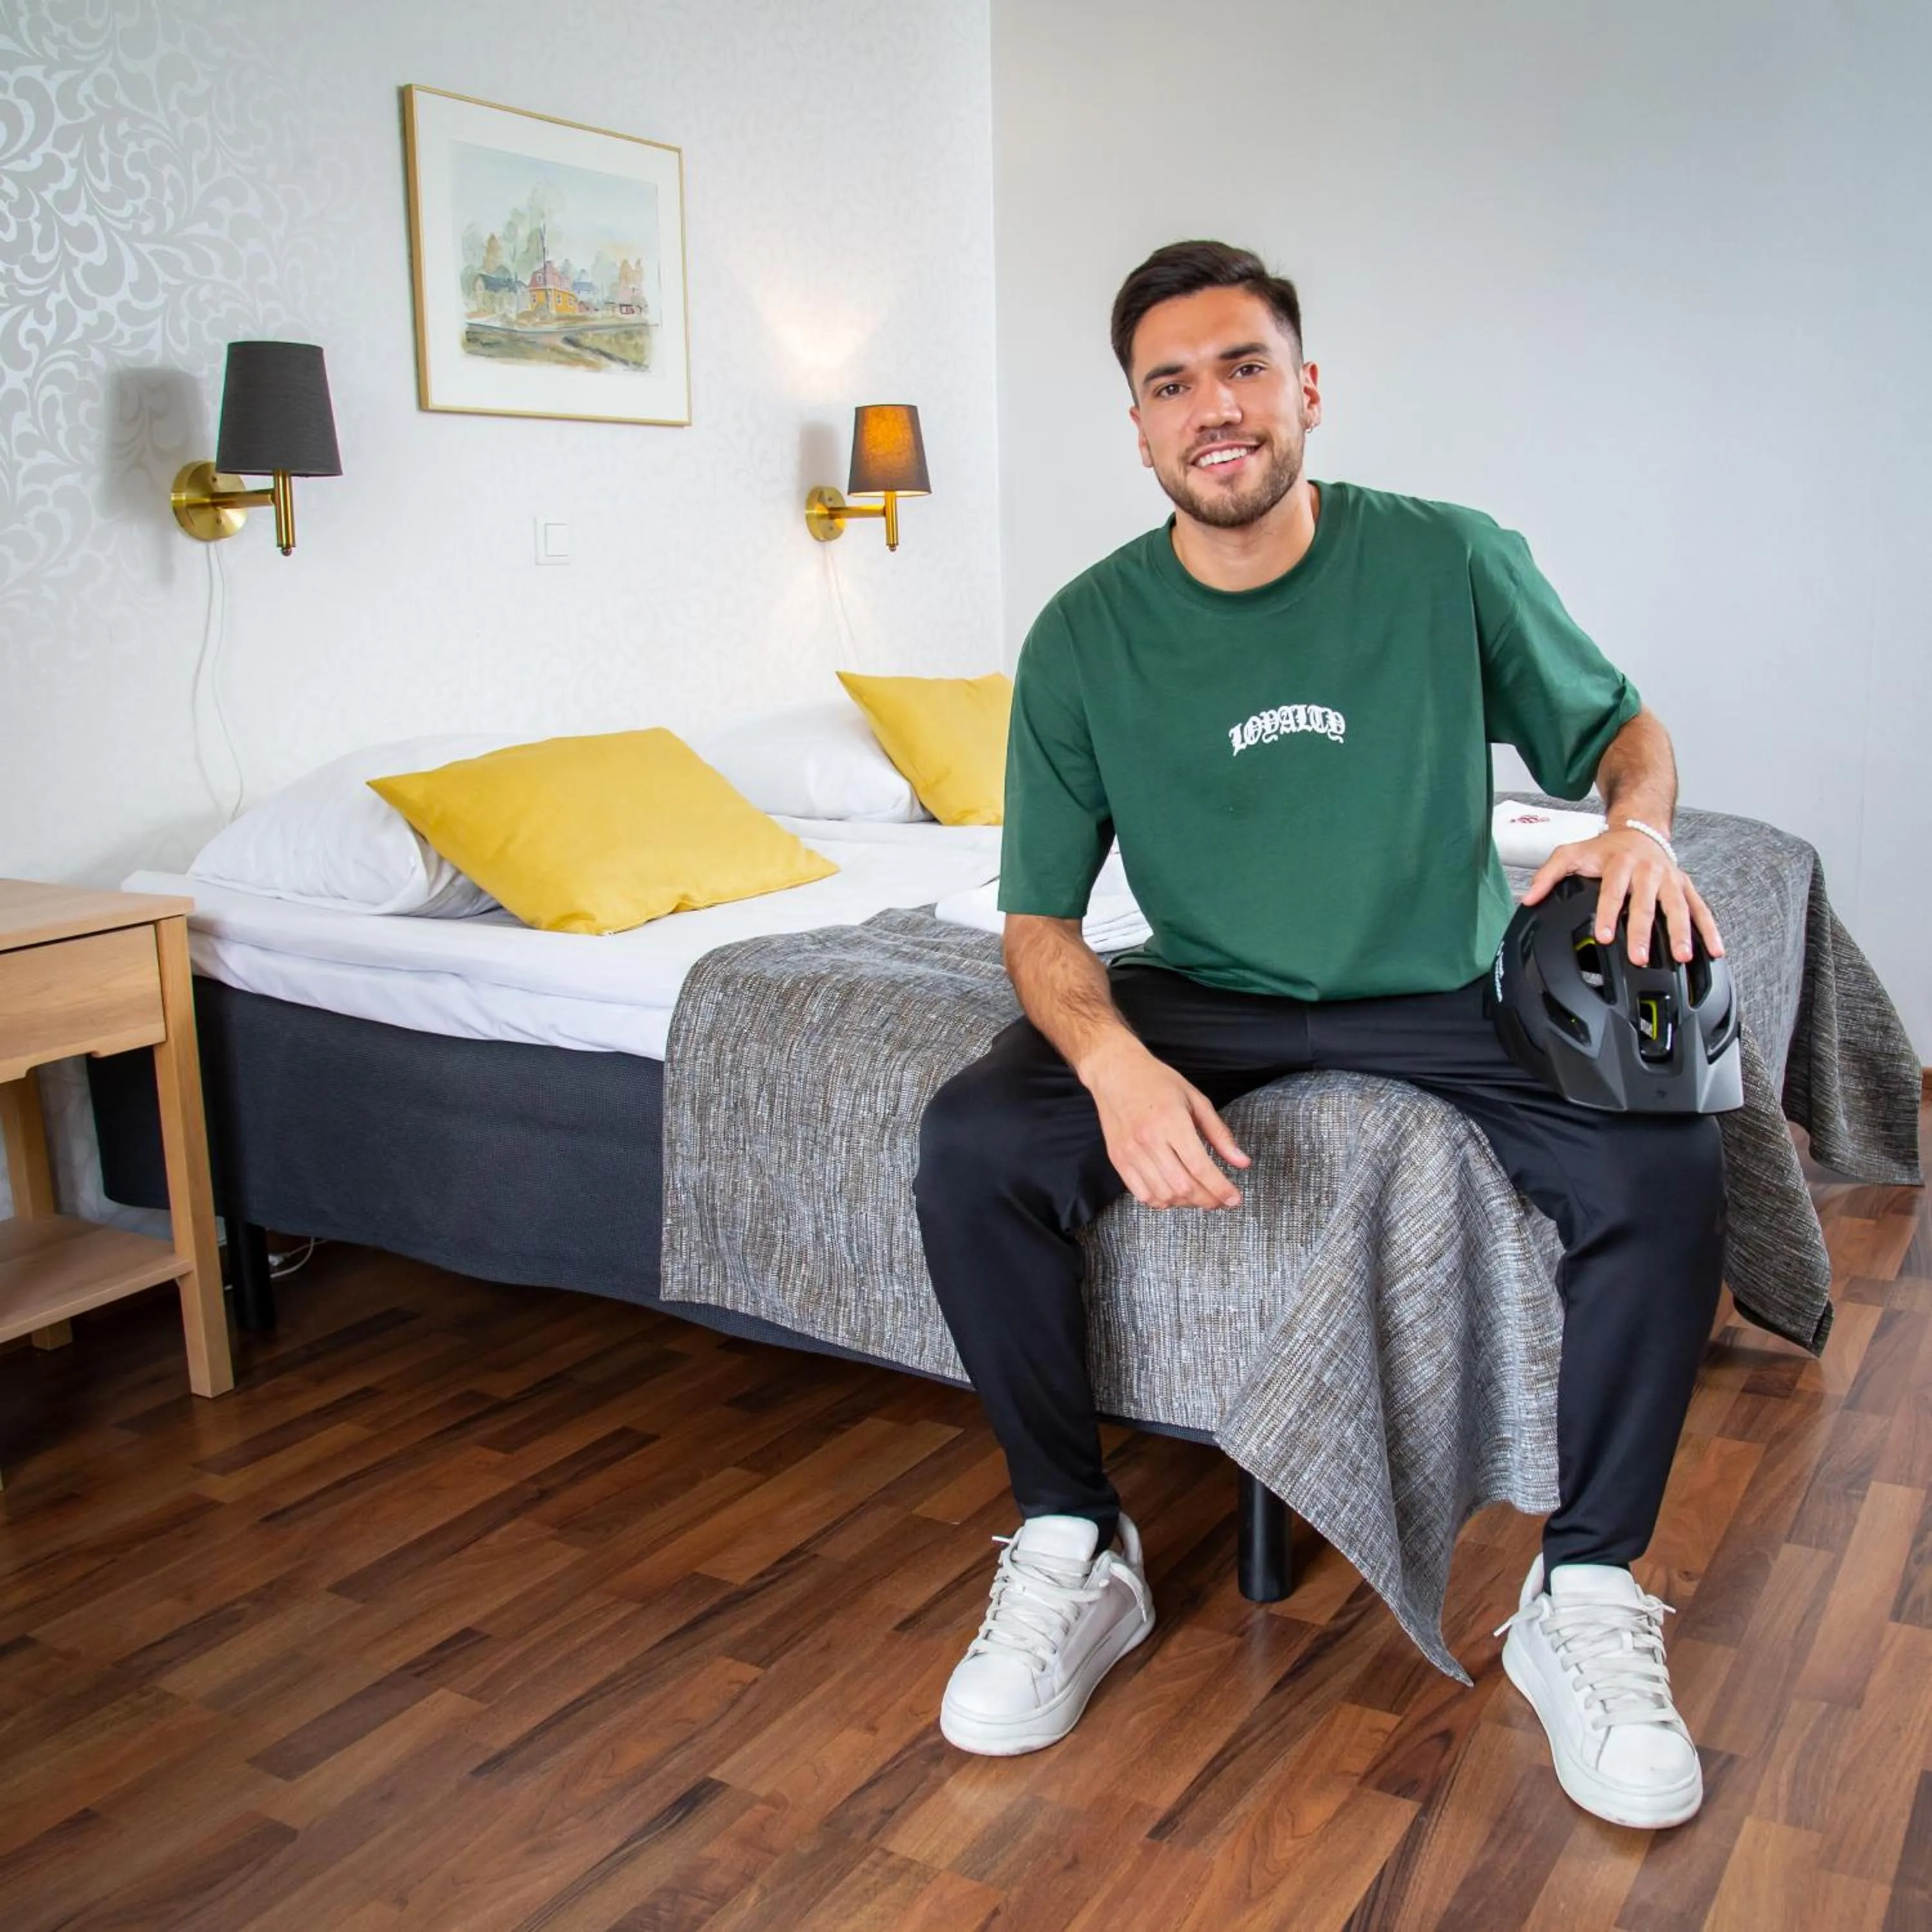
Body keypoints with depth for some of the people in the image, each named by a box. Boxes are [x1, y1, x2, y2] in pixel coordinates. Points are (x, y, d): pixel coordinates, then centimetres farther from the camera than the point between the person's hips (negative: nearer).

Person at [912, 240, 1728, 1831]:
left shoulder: (1451, 562, -6)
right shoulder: (1086, 638, -5)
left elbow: (1621, 725, 8)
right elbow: (1041, 919, -5)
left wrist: (1637, 821, -18)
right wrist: (1114, 1060, -27)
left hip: (1441, 996, 0)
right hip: (1202, 996, 1)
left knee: (1666, 1168, -27)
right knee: (971, 1147, -25)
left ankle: (1584, 1595, -6)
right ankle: (1076, 1554, -6)